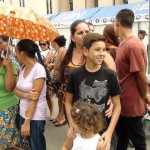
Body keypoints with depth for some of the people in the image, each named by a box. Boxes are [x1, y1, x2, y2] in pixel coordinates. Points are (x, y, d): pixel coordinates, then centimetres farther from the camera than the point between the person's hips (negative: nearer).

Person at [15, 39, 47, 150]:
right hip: (23, 113, 7)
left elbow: (35, 98, -20)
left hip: (35, 117, -7)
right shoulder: (23, 68, 6)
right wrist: (26, 95, -18)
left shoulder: (39, 69, -18)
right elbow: (17, 90, 5)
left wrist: (27, 122, -20)